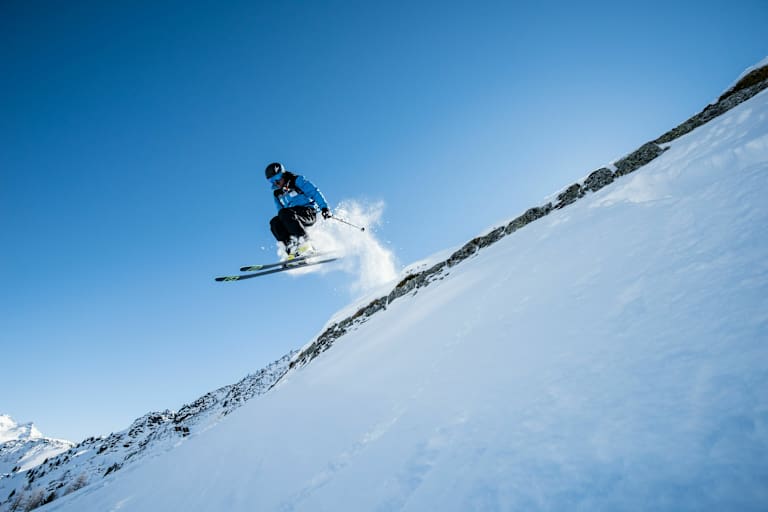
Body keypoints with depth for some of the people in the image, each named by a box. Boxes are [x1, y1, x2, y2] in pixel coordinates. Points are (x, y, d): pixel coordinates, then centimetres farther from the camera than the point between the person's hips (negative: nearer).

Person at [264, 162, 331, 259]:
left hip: (309, 213, -6)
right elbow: (281, 210, 24)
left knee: (284, 213, -31)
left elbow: (315, 192, -5)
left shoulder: (297, 181, 2)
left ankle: (305, 244, -38)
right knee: (274, 222, -20)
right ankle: (292, 249, -29)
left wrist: (324, 207, -17)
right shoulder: (277, 194, 20)